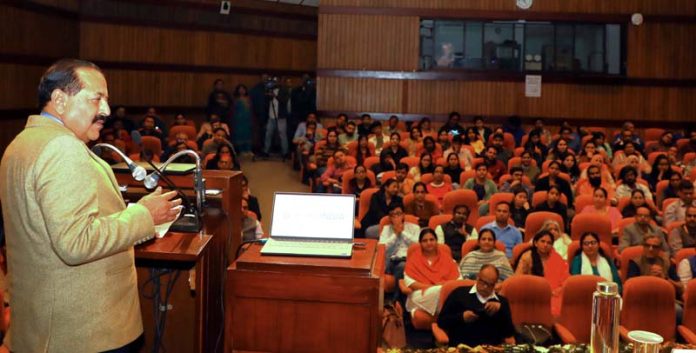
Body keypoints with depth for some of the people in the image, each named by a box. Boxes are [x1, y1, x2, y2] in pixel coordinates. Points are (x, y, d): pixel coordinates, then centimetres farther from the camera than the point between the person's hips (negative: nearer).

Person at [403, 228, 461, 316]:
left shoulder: (446, 257, 17)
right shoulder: (414, 258, 11)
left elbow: (457, 278, 9)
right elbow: (409, 281, 0)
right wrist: (429, 287, -12)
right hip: (421, 294, -2)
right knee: (439, 291, -37)